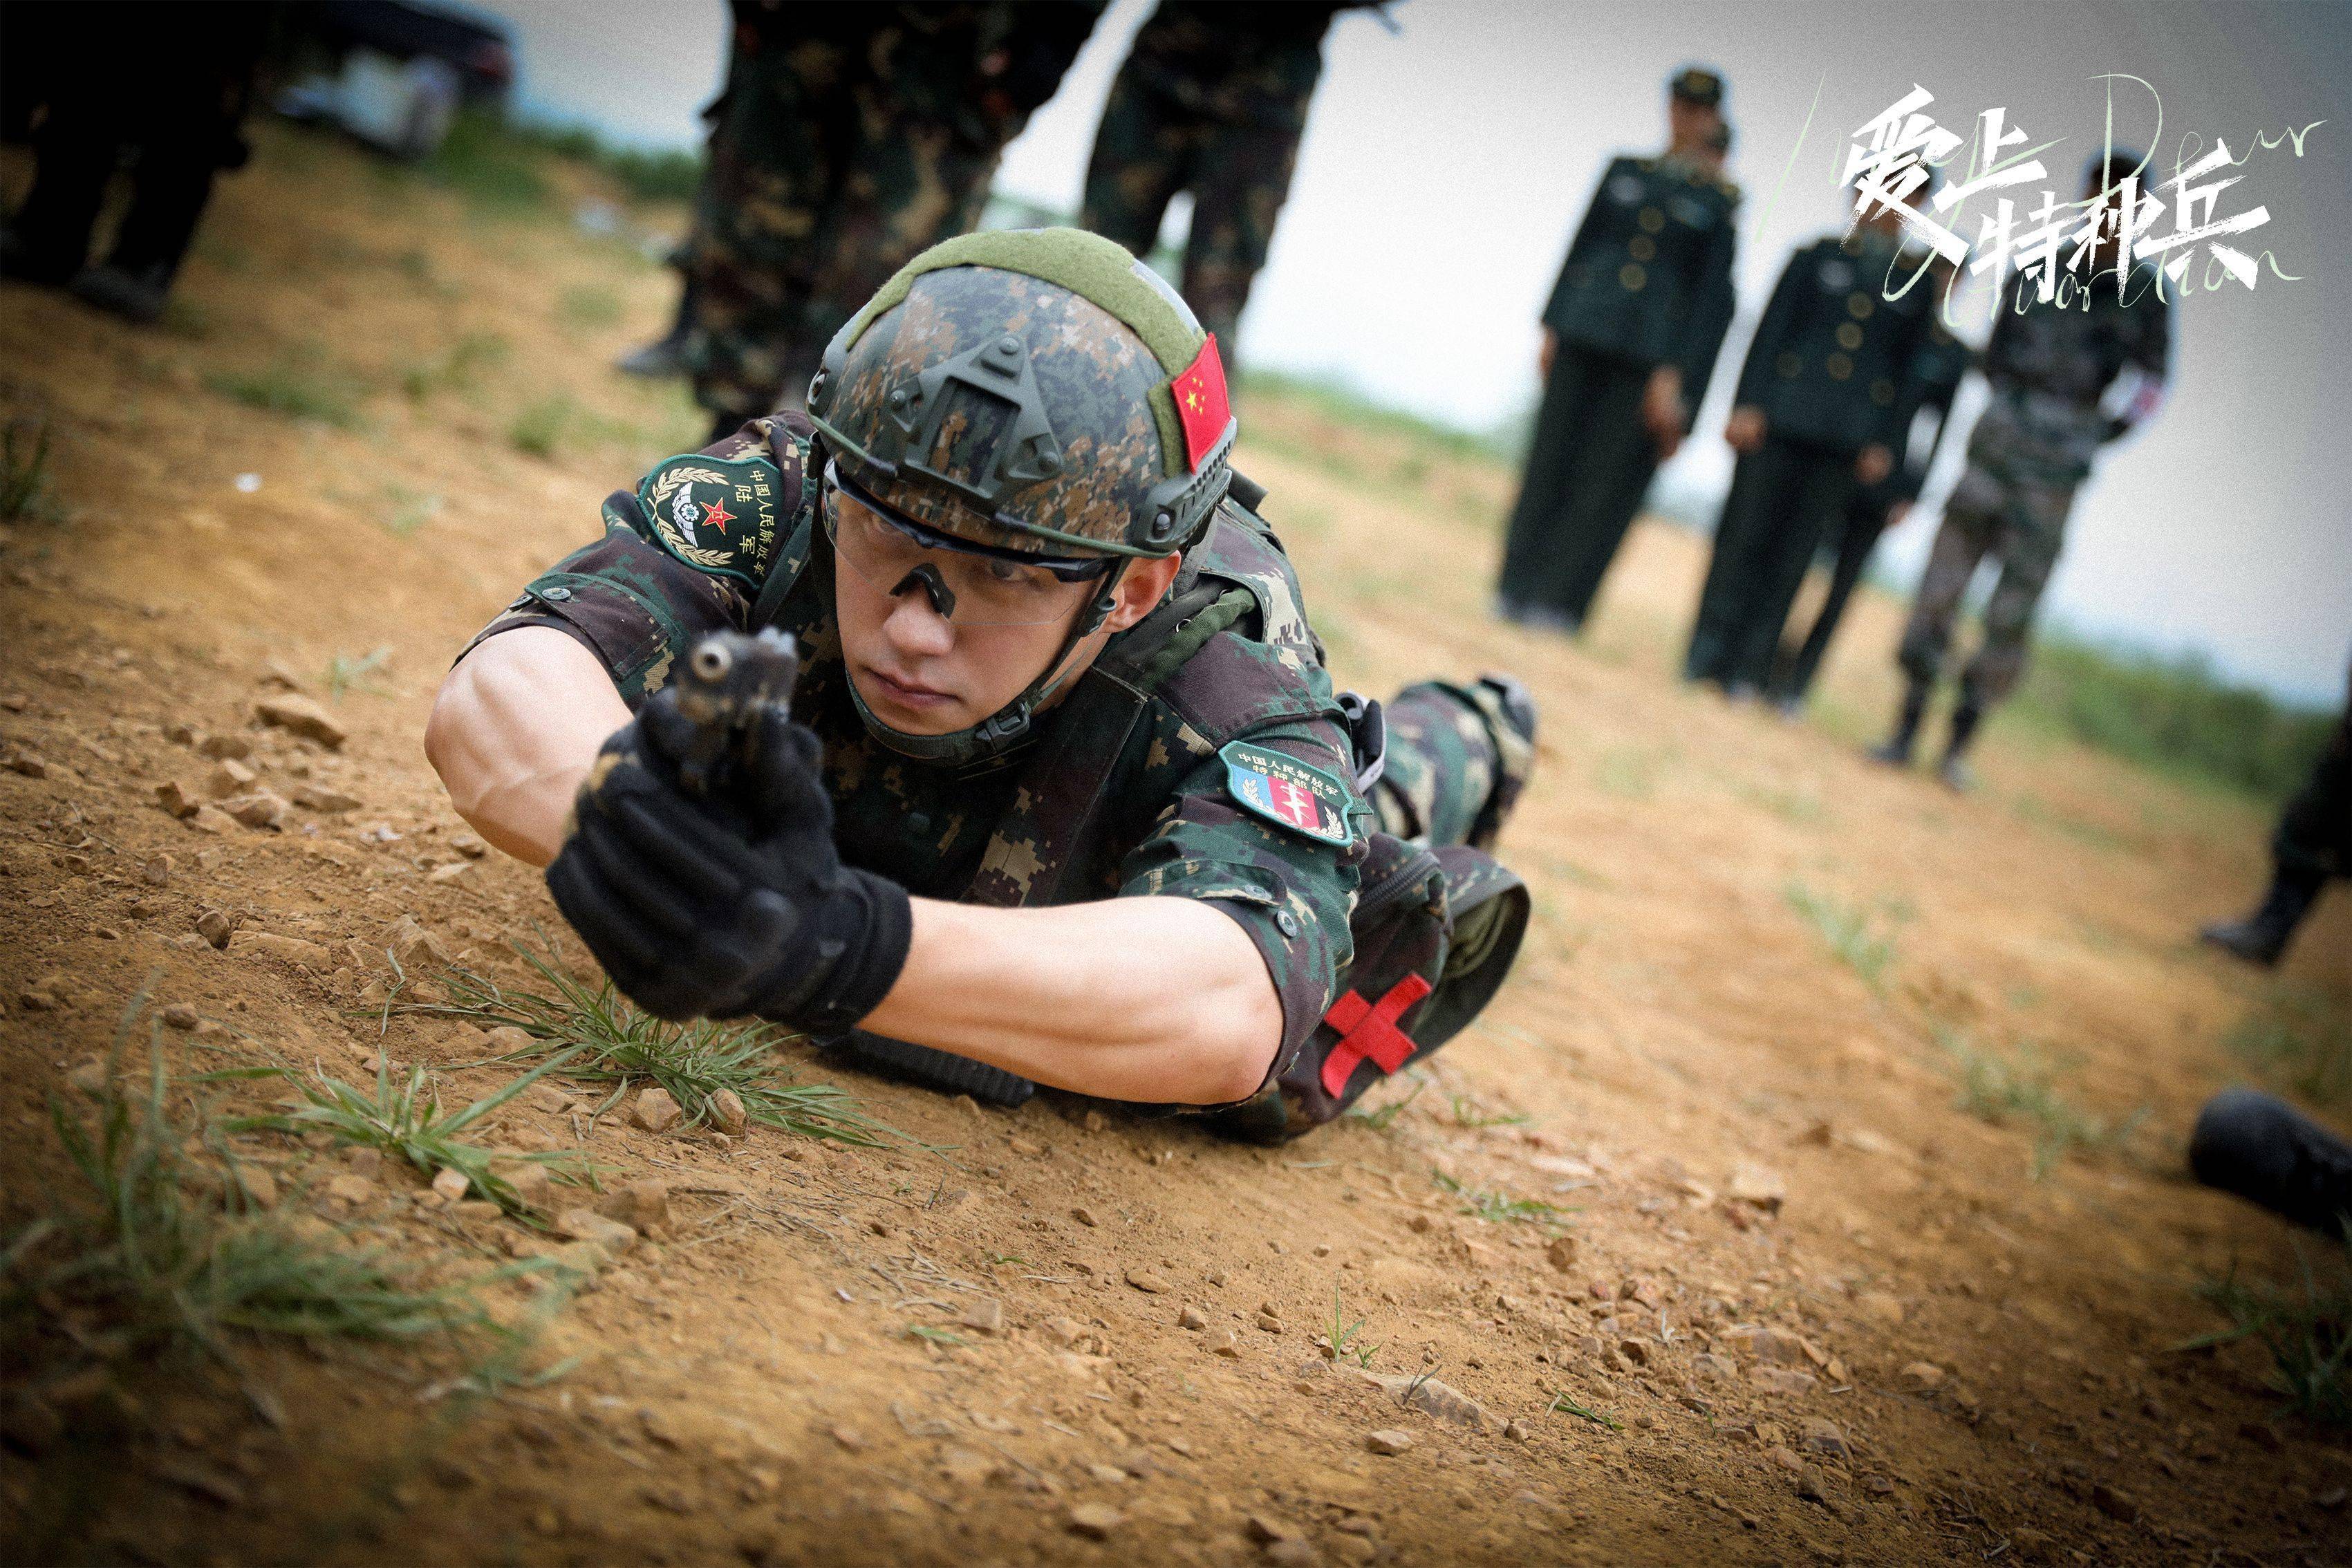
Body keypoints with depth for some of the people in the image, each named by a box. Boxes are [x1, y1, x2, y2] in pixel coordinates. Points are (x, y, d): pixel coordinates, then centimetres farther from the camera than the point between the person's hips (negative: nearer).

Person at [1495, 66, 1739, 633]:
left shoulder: (1722, 202, 3)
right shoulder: (1625, 172, 12)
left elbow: (1713, 294, -1)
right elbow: (1580, 247, 13)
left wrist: (1674, 376, -8)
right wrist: (1552, 330, 5)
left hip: (1648, 358, -3)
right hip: (1584, 340, 3)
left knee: (1606, 478, -3)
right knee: (1550, 463, 3)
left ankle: (1561, 601, 1)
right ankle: (1517, 590, 8)